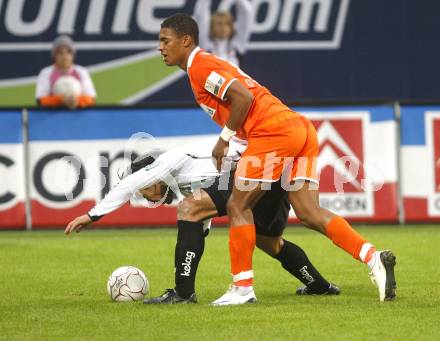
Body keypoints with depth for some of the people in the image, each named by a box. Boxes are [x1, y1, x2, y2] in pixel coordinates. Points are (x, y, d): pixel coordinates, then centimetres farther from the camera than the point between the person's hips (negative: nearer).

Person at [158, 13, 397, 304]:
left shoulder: (200, 65, -3)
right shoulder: (210, 64, 28)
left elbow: (243, 97, -15)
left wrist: (224, 139, -6)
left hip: (274, 132, -9)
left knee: (238, 206, 1)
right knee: (309, 213, 0)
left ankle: (242, 288, 4)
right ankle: (375, 259, -13)